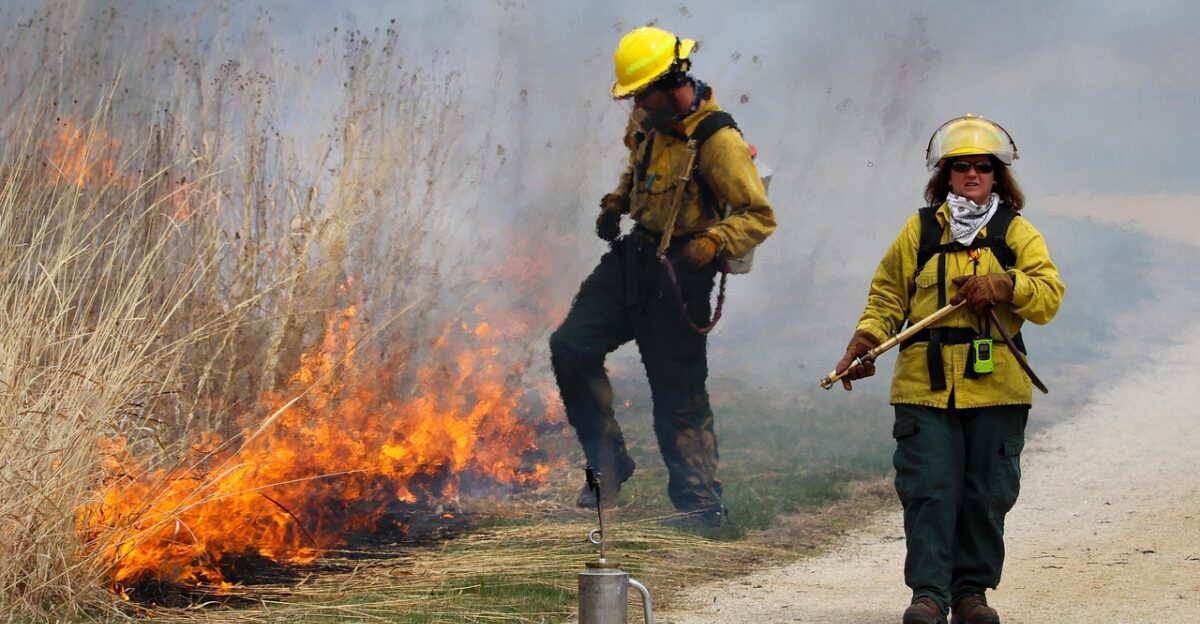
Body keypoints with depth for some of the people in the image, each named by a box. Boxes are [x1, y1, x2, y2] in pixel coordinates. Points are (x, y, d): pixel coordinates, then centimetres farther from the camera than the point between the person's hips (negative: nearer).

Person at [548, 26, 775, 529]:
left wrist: (712, 244, -32)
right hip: (633, 256, 8)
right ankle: (608, 463, 10)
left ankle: (702, 501, 5)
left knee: (678, 393, -5)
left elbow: (759, 216, -19)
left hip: (678, 272, -8)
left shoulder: (716, 141, -20)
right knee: (571, 346, 1)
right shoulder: (650, 120, 4)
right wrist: (616, 203, 12)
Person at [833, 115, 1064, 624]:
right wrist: (865, 340, 0)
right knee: (928, 490, -7)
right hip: (926, 385, 0)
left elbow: (1049, 295, -1)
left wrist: (1005, 284, -17)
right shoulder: (919, 231, 12)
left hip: (995, 387, 0)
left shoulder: (1017, 234, 10)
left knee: (986, 494, 3)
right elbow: (887, 295, 15)